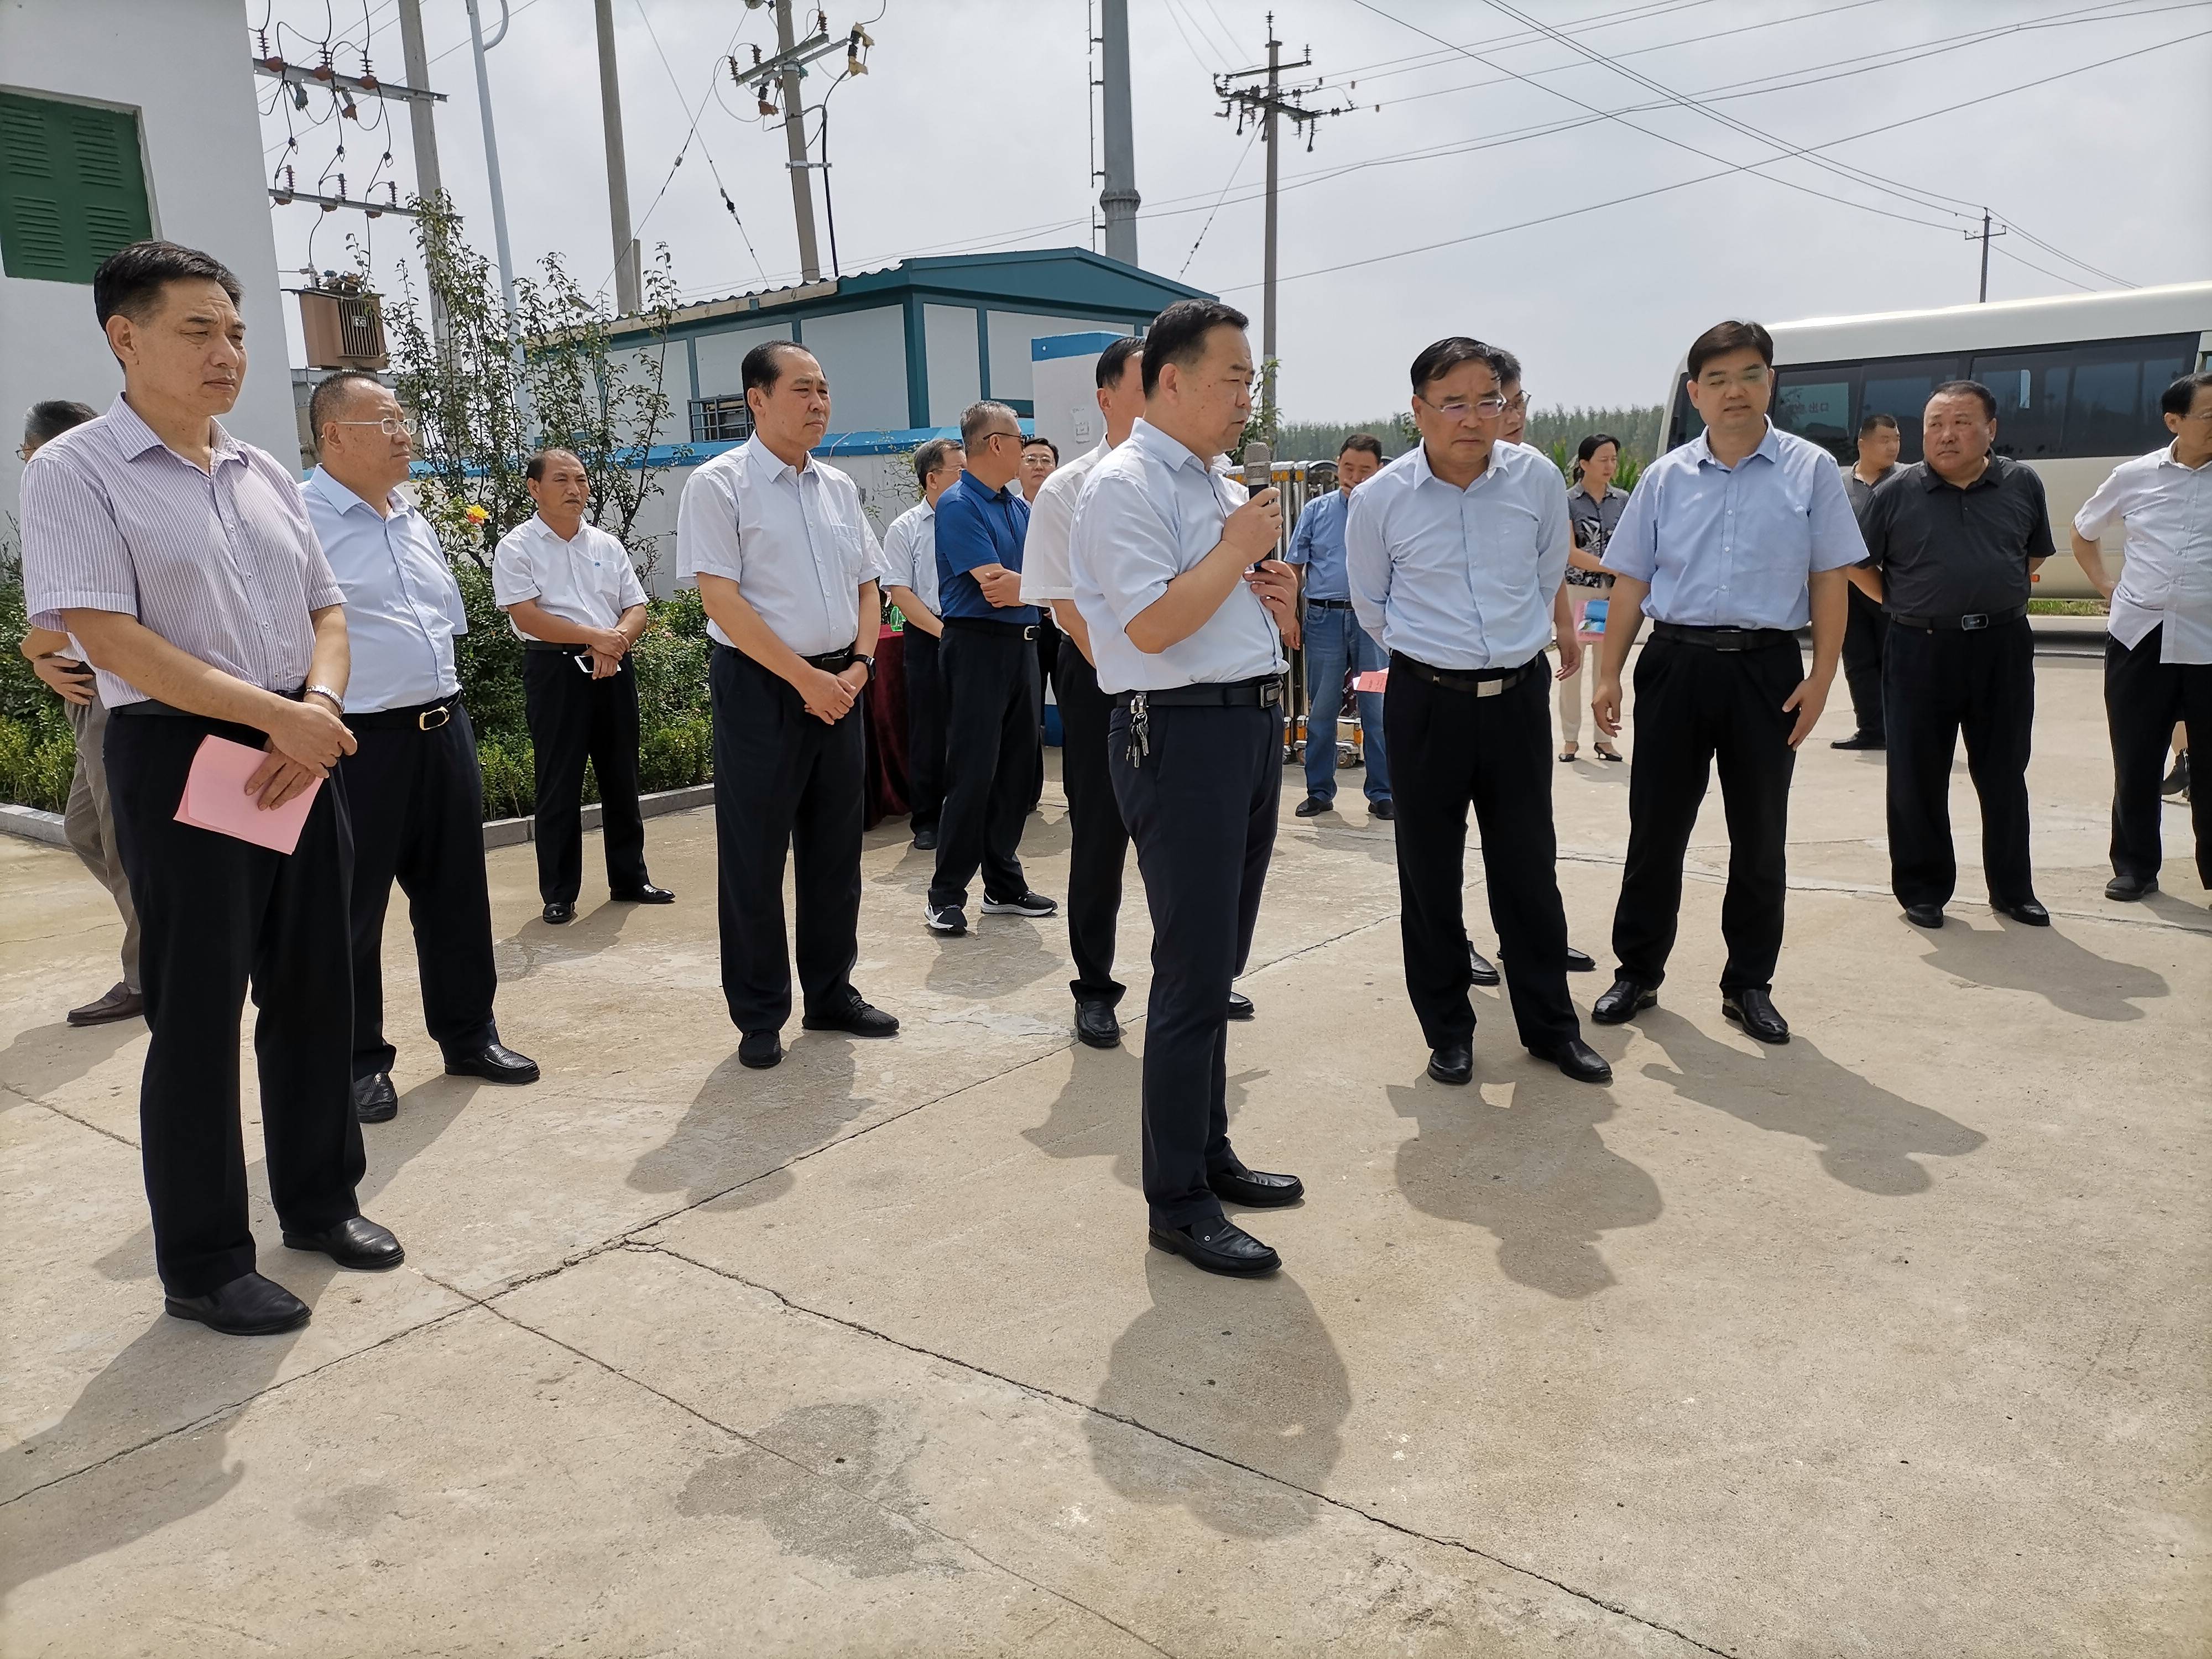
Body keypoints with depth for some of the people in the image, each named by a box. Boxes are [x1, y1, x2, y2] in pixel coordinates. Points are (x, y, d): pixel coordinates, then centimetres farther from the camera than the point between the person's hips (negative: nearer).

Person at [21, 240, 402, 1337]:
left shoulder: (265, 475, 12)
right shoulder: (75, 472, -6)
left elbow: (327, 611, 13)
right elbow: (109, 637, -16)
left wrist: (319, 712, -7)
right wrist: (280, 715, -19)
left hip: (302, 754, 6)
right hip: (179, 757, -6)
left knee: (316, 990, 12)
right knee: (197, 1014, 2)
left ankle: (319, 1199, 30)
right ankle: (202, 1263, 16)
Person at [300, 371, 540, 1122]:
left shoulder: (415, 520, 15)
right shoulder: (300, 519, -10)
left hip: (445, 728, 7)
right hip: (358, 743, -7)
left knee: (457, 890, 14)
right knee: (354, 909, 4)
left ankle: (468, 1034, 28)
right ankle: (359, 1061, 18)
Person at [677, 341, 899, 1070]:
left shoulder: (839, 487, 12)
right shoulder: (719, 484, -7)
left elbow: (868, 585, 15)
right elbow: (722, 600, -14)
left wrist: (859, 664, -2)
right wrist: (807, 679, -16)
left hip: (840, 688, 6)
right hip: (759, 688, -6)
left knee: (835, 848, 13)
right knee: (754, 859, 2)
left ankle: (830, 994, 28)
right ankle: (759, 1016, 15)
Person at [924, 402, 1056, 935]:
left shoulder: (1020, 507, 16)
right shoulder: (958, 505, -9)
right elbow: (995, 583, -16)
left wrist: (1021, 586, -13)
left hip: (1022, 644, 8)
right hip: (978, 645, -8)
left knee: (1019, 770, 10)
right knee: (973, 773, -7)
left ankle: (1004, 885, 21)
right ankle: (946, 896, 1)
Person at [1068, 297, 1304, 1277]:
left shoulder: (1223, 489, 19)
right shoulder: (1125, 486, -9)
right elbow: (1153, 625, -22)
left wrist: (1279, 604, 3)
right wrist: (1239, 549, -11)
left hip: (1255, 724, 9)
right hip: (1182, 732, -9)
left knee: (1218, 964, 16)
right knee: (1193, 975, -5)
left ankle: (1210, 1153, 30)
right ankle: (1177, 1202, 6)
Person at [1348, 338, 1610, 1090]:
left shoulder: (1539, 478, -3)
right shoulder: (1379, 499, -7)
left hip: (1519, 695, 2)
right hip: (1427, 702, -1)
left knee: (1529, 867, 10)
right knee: (1429, 873, 6)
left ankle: (1551, 1025, 25)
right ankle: (1448, 1030, 22)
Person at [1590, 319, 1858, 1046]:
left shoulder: (1810, 470, 1)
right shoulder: (1665, 478, 5)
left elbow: (1828, 581, 1)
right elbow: (1631, 581, 7)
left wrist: (1821, 678, -6)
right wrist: (1609, 675, 3)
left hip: (1766, 667, -1)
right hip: (1676, 661, 1)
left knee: (1761, 837, 9)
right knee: (1656, 827, 6)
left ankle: (1749, 984, 23)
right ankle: (1638, 970, 21)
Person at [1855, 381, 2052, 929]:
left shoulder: (2022, 485, 4)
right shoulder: (1897, 494, -3)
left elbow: (2036, 554, 19)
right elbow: (1859, 564, 7)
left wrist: (2000, 594, 10)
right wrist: (1900, 605, 2)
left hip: (2002, 650, 2)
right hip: (1920, 652, -2)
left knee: (2004, 776, 10)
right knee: (1917, 780, 4)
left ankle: (2012, 890, 22)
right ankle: (1922, 890, 17)